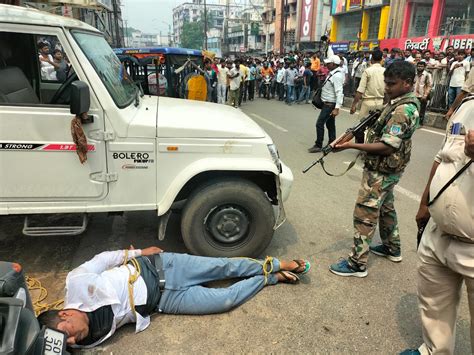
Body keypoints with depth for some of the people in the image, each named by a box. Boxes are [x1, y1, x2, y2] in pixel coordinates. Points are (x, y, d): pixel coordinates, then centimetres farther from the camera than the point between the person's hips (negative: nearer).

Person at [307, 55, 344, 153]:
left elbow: (339, 93, -26)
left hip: (330, 104, -10)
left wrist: (337, 108, -30)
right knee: (330, 124, 15)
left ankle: (318, 146, 1)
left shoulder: (337, 75, -20)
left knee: (319, 124, -7)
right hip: (328, 103, 10)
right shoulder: (332, 73, 11)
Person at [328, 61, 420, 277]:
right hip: (387, 169, 10)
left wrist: (351, 146, -30)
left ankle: (357, 264, 4)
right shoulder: (404, 103, 8)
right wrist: (375, 122, 3)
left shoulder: (402, 110, -24)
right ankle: (392, 248, 41)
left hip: (382, 171, -10)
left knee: (364, 214, -5)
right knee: (385, 207, 23)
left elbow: (387, 146, -28)